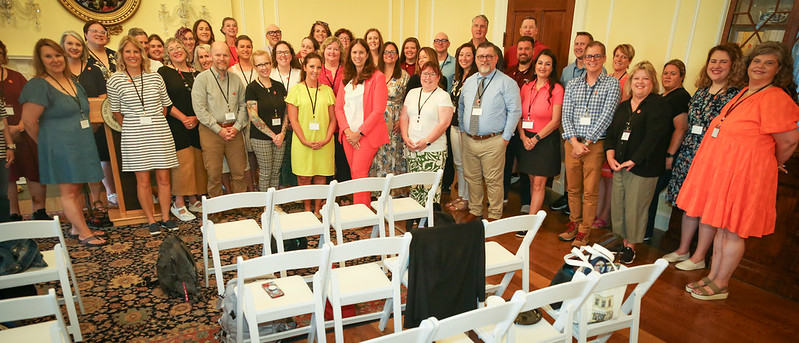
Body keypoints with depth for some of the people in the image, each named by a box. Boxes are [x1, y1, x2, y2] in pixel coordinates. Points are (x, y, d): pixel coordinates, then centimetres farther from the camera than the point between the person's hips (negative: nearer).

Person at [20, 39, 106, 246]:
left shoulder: (73, 81, 12)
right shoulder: (38, 85, -11)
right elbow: (29, 121, -12)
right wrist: (46, 143, 0)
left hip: (81, 144, 8)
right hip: (60, 148, -7)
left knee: (76, 189, 14)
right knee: (68, 191, 0)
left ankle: (77, 229, 25)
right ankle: (85, 234, 5)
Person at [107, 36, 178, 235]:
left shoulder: (155, 78, 5)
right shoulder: (115, 80, 0)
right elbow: (116, 112, 7)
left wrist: (156, 123, 10)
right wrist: (131, 128, 5)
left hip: (160, 133, 2)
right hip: (134, 136, -2)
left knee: (163, 177, 5)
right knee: (143, 180, 3)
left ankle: (165, 217, 18)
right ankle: (151, 220, 16)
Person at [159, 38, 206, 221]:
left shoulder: (197, 74, 14)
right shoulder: (164, 72, 1)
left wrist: (196, 118, -4)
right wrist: (183, 118, -12)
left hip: (197, 125, 5)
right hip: (176, 125, -4)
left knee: (198, 162, 3)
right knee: (183, 162, -9)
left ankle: (194, 200, 15)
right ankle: (179, 204, 0)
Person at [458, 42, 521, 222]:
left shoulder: (506, 82, -5)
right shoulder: (469, 82, 12)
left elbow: (515, 111, -8)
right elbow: (461, 106, 23)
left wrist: (505, 137, -11)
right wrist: (463, 130, 14)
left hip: (493, 142, -5)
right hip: (468, 140, 5)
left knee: (493, 181, 1)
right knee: (472, 178, 14)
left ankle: (494, 215, 17)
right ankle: (475, 211, 30)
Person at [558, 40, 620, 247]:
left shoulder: (612, 84, 1)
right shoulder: (572, 85, 10)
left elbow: (606, 116, -8)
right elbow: (566, 116, 4)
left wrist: (587, 142, -13)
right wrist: (575, 142, -9)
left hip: (595, 144, -3)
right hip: (573, 143, 3)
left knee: (590, 191, 2)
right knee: (573, 188, 10)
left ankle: (584, 231, 13)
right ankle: (574, 223, 27)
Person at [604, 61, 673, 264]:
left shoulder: (659, 105, -5)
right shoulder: (623, 106, 16)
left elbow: (653, 137, -15)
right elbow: (611, 132, 13)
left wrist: (633, 161, -17)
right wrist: (610, 156, -3)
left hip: (643, 168, -6)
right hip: (619, 165, 6)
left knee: (635, 208, -1)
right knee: (618, 205, 9)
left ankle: (631, 247, 14)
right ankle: (624, 241, 24)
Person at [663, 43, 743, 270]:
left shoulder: (737, 96, -8)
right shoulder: (700, 92, 11)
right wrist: (673, 153, 13)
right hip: (689, 156, 6)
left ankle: (698, 258, 16)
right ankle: (683, 250, 26)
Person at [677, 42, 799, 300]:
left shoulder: (774, 98, -15)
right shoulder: (744, 93, 12)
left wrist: (775, 163, 3)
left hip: (744, 173, -9)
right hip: (722, 169, 9)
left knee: (732, 231, 2)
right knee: (721, 227, 15)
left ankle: (720, 285, 16)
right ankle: (712, 277, 26)